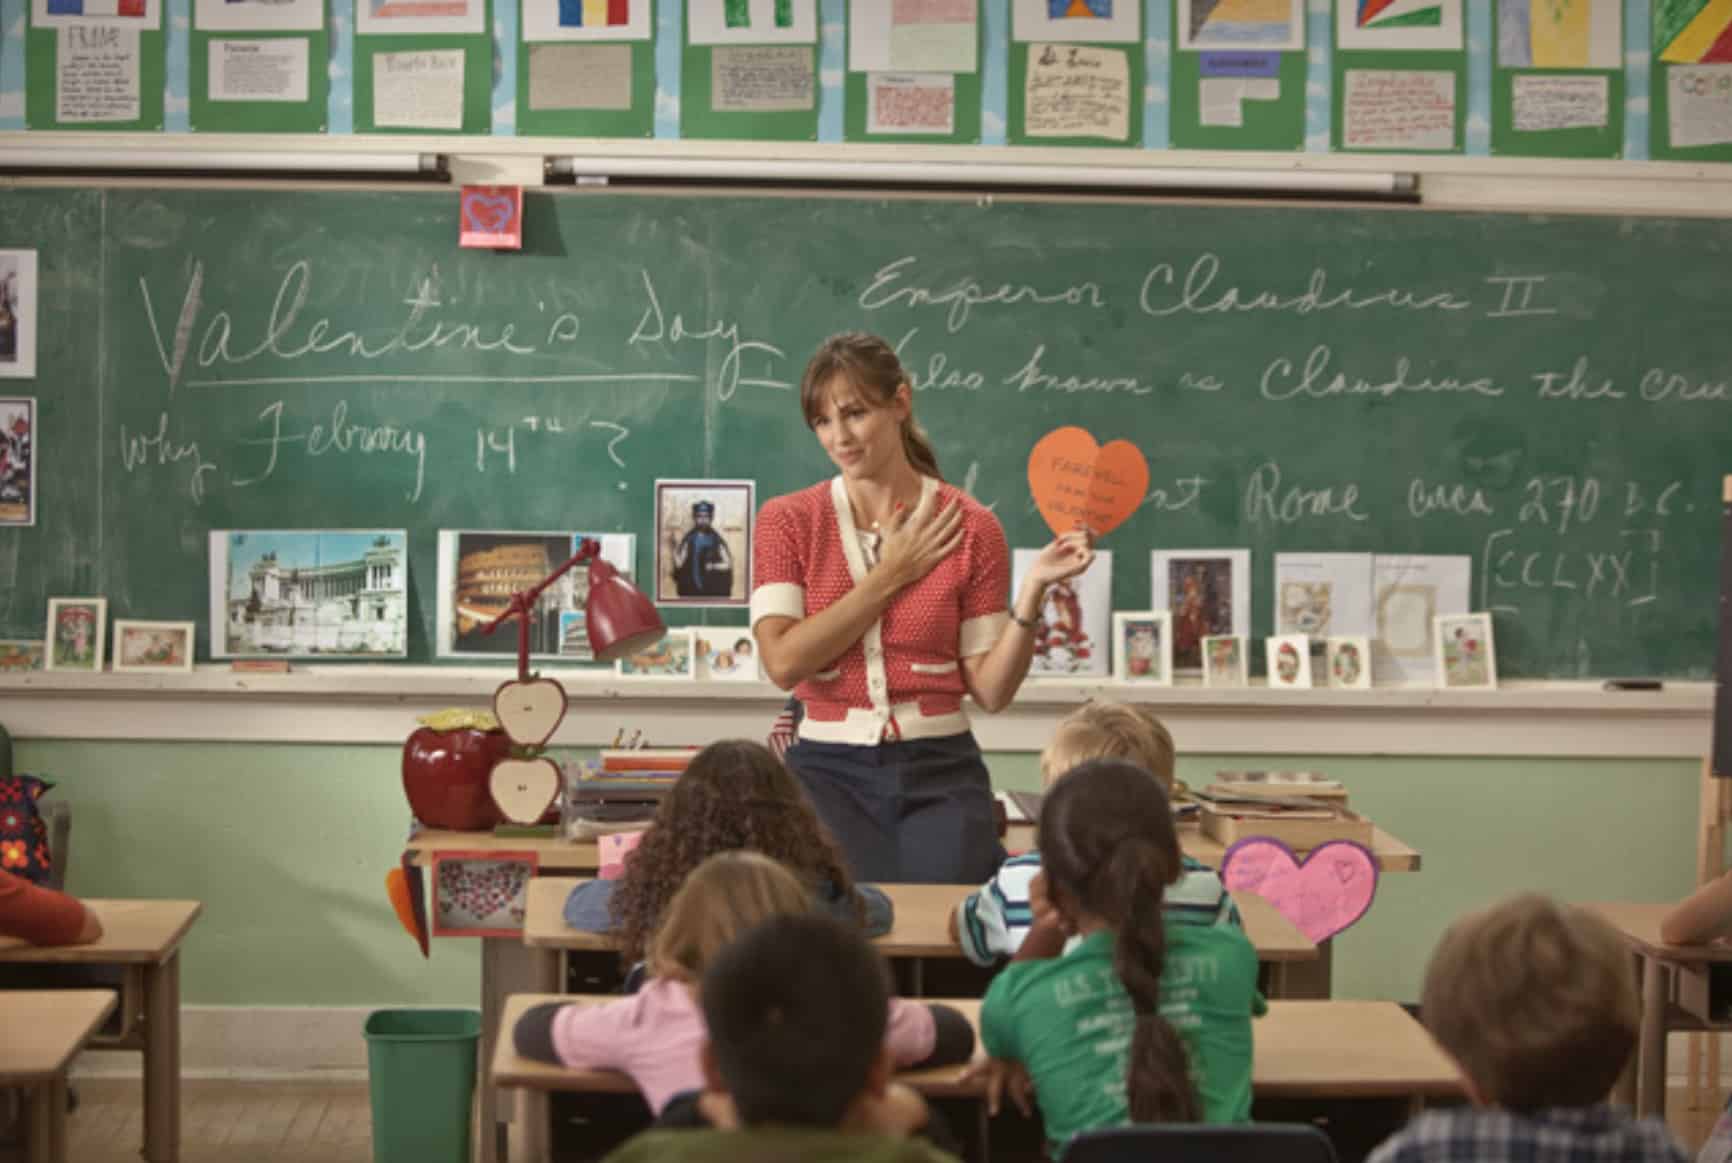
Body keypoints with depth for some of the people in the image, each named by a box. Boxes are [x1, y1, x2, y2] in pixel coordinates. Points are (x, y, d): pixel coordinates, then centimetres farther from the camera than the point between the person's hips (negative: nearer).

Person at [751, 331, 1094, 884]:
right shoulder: (786, 520, 2)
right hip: (831, 770, 0)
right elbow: (783, 663, -12)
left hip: (940, 772, 1)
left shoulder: (971, 527, 1)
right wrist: (889, 576, -9)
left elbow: (991, 690, 0)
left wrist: (1033, 592, -14)